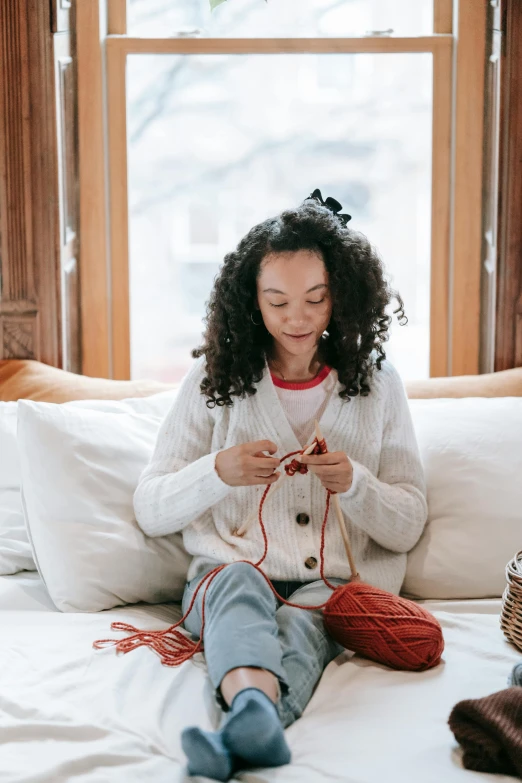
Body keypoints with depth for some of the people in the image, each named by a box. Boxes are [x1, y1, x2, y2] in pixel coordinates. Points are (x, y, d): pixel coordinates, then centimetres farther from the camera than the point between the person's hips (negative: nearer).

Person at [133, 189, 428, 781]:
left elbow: (407, 527, 8)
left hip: (335, 584, 0)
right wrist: (218, 473, -13)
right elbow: (150, 511, 6)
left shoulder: (376, 383, 10)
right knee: (240, 582, -36)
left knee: (300, 626, -35)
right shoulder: (213, 378, 8)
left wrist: (354, 484, -13)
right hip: (228, 572, 0)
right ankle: (256, 716, -64)